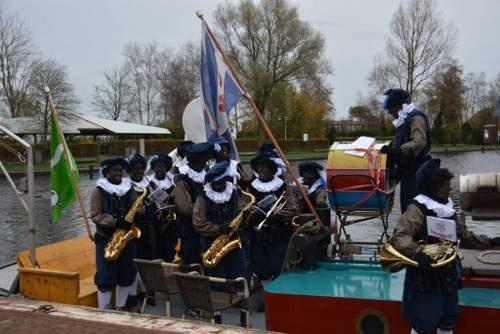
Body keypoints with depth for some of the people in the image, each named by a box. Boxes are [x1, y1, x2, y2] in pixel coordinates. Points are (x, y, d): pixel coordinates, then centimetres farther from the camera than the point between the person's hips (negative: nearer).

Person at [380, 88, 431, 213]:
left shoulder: (416, 118, -13)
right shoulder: (404, 120, 18)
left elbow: (419, 142, -29)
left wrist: (398, 150, -40)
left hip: (416, 173, -10)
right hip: (407, 172, 10)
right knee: (406, 206, 15)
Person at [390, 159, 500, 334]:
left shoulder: (449, 209, 7)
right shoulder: (418, 209, -17)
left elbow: (465, 236, 17)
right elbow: (399, 237, -28)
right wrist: (417, 253, -43)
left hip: (448, 276, 8)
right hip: (425, 279, -8)